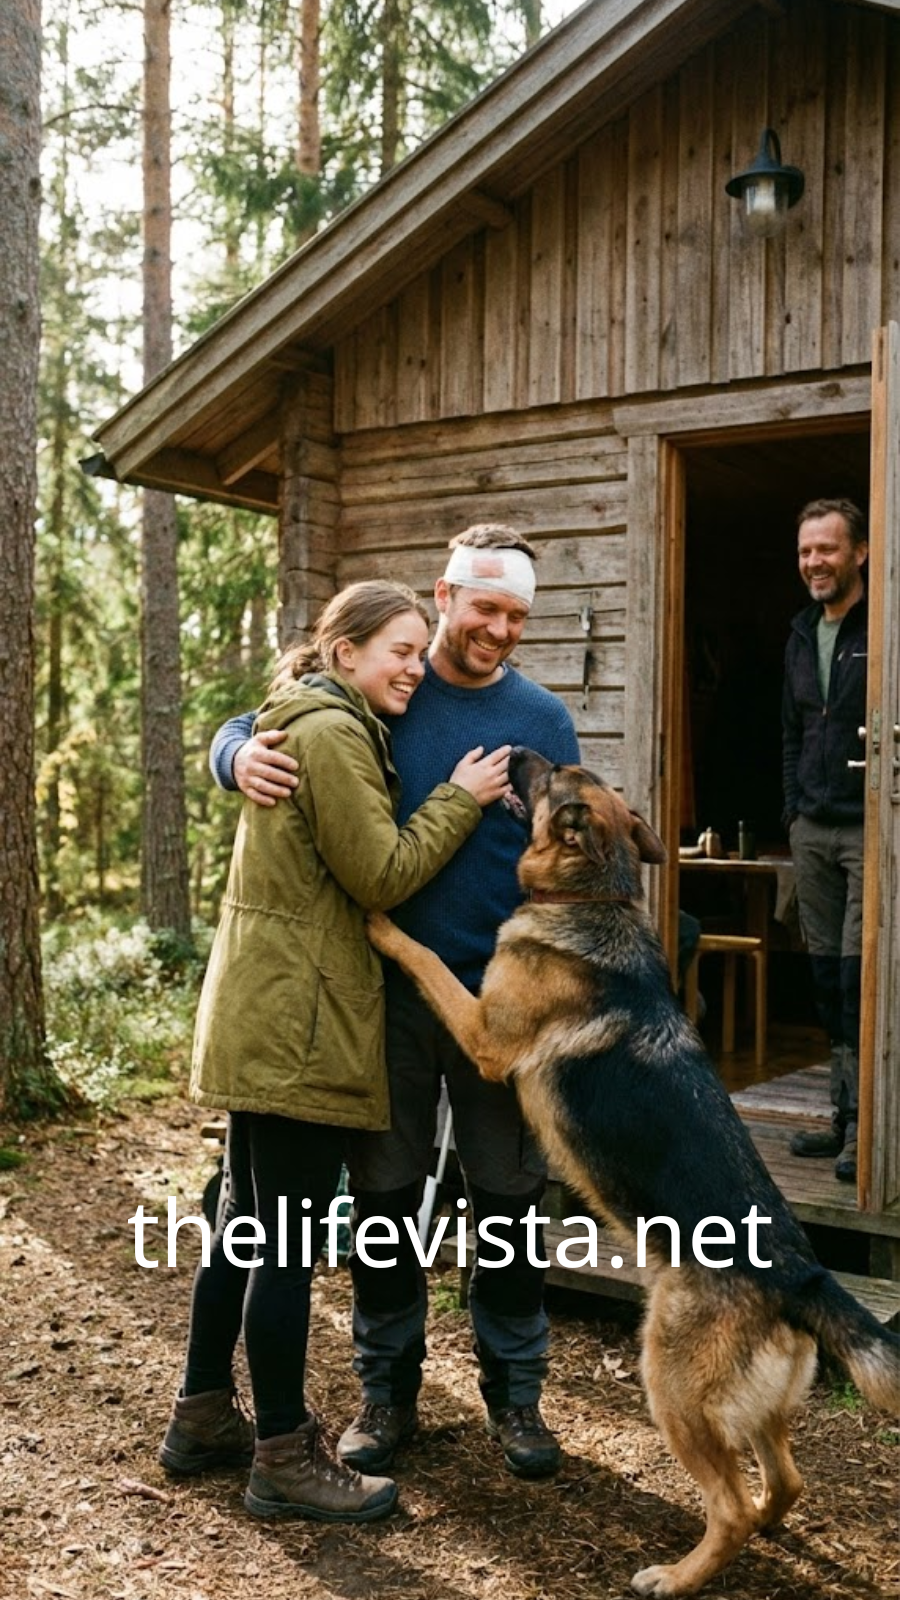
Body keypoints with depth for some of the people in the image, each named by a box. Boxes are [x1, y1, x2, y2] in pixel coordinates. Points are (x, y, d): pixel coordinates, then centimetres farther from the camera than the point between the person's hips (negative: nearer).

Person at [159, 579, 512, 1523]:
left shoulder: (309, 725, 18)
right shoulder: (333, 734, -14)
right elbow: (383, 875, -15)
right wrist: (461, 798, -6)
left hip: (261, 1020, 11)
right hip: (299, 1024, -11)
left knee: (247, 1223, 18)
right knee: (293, 1241, -2)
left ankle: (201, 1418, 29)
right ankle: (284, 1461, 9)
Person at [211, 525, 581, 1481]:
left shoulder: (542, 718, 1)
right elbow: (245, 727, 6)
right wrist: (242, 757, -20)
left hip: (501, 997, 0)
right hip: (387, 990, 0)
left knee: (509, 1198, 9)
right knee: (383, 1195, 11)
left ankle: (514, 1391, 27)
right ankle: (386, 1390, 28)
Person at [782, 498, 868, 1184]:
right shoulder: (802, 636, 15)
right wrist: (794, 808, 15)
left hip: (868, 826, -7)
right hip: (813, 829, 7)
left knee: (858, 968, -8)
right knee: (826, 971, 8)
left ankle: (863, 1121, 1)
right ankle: (844, 1114, 17)